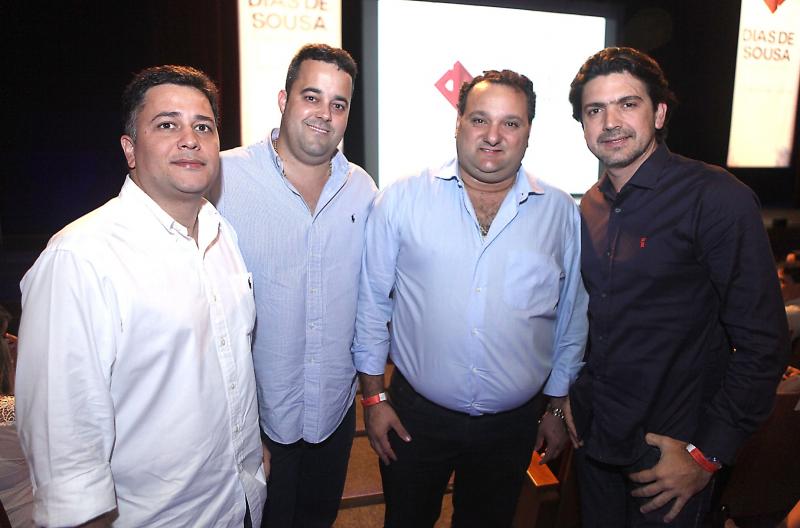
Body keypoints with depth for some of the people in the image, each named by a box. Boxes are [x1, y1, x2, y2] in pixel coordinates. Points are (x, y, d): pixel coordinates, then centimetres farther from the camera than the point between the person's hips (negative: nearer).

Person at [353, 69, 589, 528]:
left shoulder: (561, 213, -3)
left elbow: (572, 316, 5)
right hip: (416, 414, -1)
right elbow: (372, 302, -4)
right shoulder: (401, 200, -9)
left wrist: (558, 404, 9)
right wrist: (374, 396, -2)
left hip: (514, 423, 2)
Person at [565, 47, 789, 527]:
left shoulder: (717, 199, -17)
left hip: (671, 447, -5)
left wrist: (707, 454, -15)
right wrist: (568, 394, 6)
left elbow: (763, 343, -16)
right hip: (595, 435, 6)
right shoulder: (590, 208, 2)